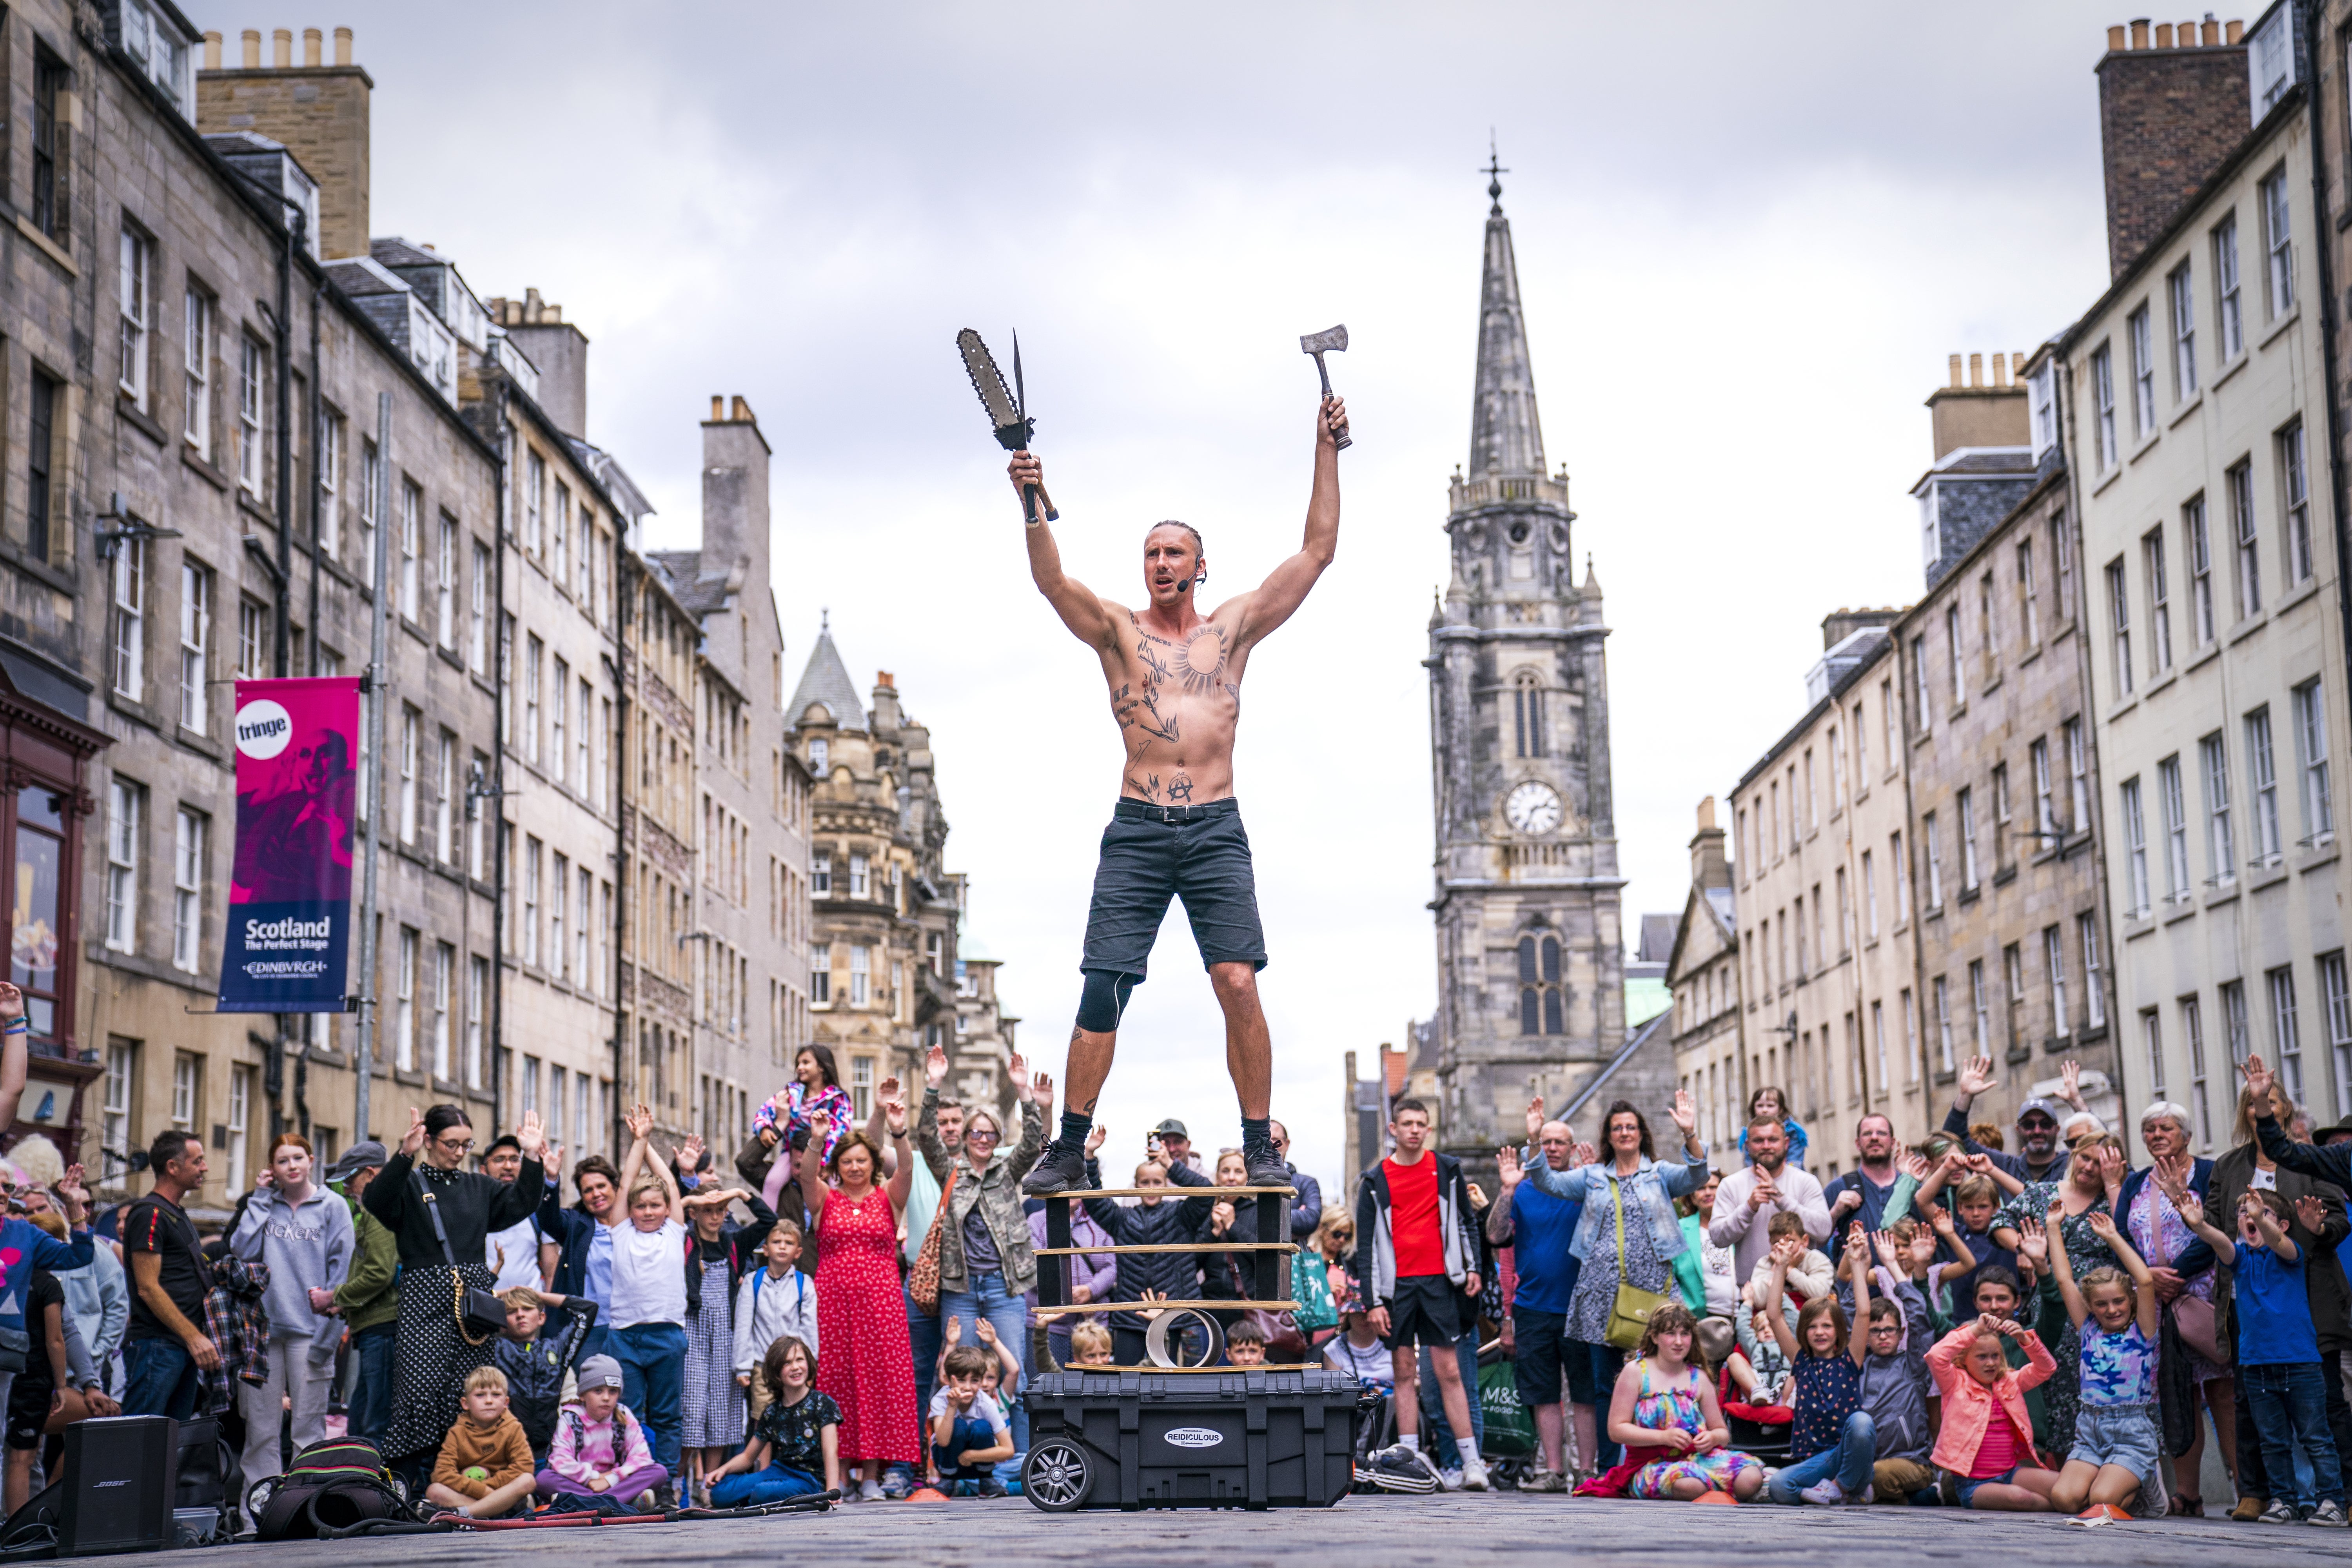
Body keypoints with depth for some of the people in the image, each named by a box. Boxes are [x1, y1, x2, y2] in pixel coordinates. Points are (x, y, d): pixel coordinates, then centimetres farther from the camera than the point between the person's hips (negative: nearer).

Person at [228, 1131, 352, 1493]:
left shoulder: (333, 1206, 2)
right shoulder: (264, 1205, 12)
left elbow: (341, 1271, -2)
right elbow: (243, 1250, -4)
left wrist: (327, 1334, -9)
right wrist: (261, 1198, 0)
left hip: (309, 1328, -3)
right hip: (262, 1325, 3)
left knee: (309, 1428, -1)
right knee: (261, 1428, 5)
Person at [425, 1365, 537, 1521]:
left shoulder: (512, 1429, 0)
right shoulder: (457, 1433, -1)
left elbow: (524, 1466, -12)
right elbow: (443, 1473, -13)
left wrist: (488, 1486, -18)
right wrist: (482, 1490, -22)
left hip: (501, 1492, 0)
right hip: (464, 1494, 0)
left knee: (527, 1480, -29)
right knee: (434, 1491, -25)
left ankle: (464, 1513, -36)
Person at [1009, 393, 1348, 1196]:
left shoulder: (1234, 626, 13)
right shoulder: (1118, 630, 11)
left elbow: (1318, 551, 11)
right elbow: (1052, 581, -7)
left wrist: (1327, 454, 6)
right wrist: (1033, 505, -22)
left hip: (1215, 830, 0)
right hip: (1136, 830, 0)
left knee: (1238, 984, -11)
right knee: (1102, 991, -4)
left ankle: (1260, 1145, -1)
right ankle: (1069, 1150, 5)